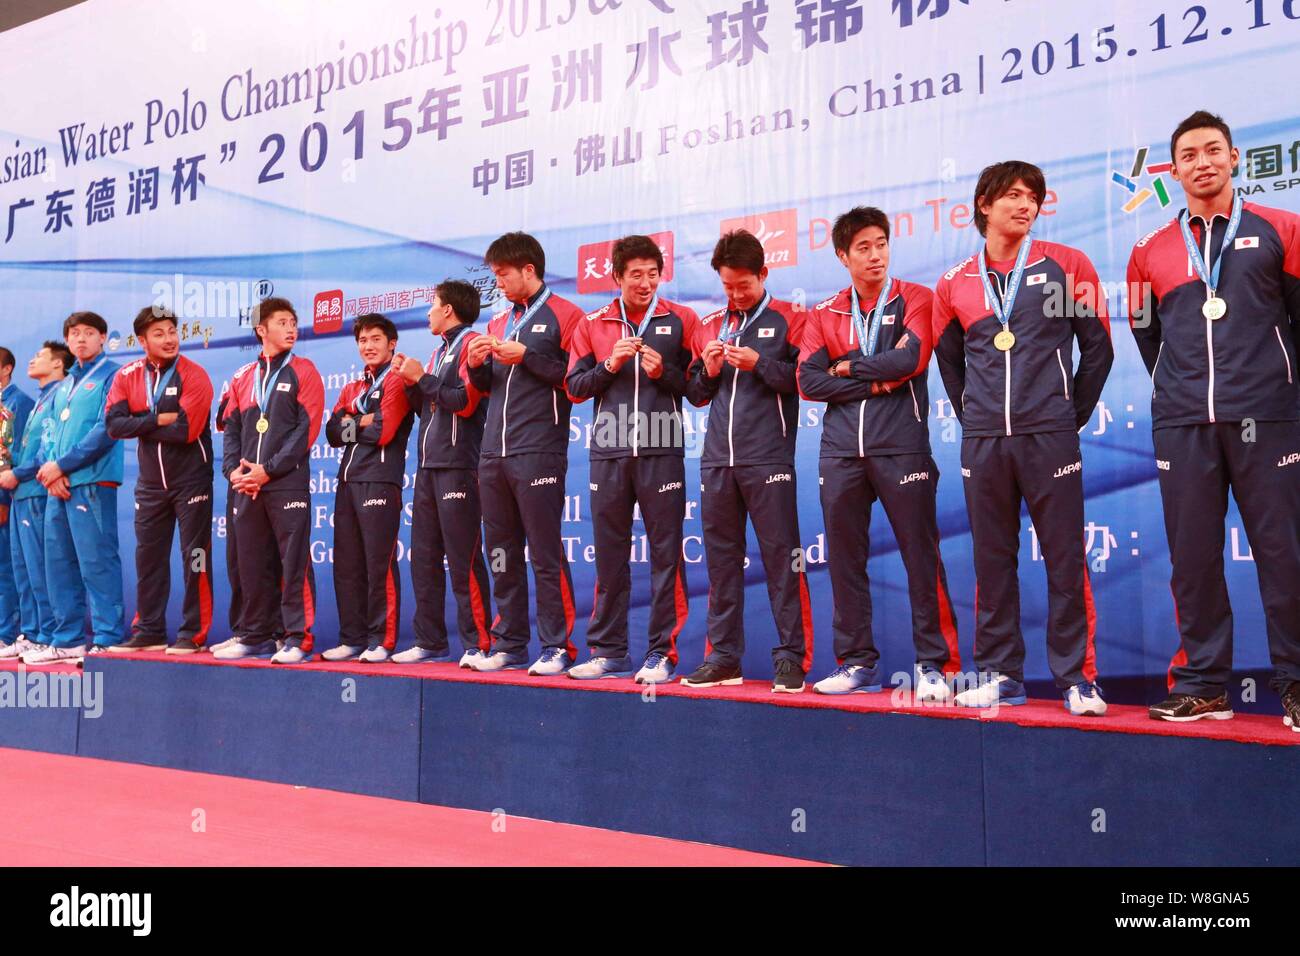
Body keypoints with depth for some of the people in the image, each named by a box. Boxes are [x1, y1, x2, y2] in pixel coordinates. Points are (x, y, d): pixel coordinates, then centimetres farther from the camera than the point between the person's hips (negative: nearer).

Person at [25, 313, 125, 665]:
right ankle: (68, 639, 17)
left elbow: (107, 429, -12)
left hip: (92, 481, -8)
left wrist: (62, 464, -13)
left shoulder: (112, 375, -2)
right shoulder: (64, 385, 22)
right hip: (58, 485, 8)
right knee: (59, 564, 9)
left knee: (97, 562, -9)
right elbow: (54, 434, 19)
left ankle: (108, 640, -6)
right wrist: (51, 468, -1)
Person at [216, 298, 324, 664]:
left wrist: (269, 469, -12)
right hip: (247, 486, 5)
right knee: (252, 565, 9)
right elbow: (231, 428, 16)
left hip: (288, 484, -5)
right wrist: (233, 470, -1)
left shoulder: (303, 371, 2)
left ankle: (297, 638, -2)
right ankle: (258, 637, 18)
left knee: (294, 563, -6)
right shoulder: (243, 377, 16)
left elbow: (307, 428, -7)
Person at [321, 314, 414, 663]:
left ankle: (382, 641, -2)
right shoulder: (352, 388, 23)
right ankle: (352, 639, 15)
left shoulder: (397, 382, 0)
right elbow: (333, 433, 11)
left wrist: (352, 424, 4)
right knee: (346, 565, 8)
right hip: (348, 481, 8)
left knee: (379, 565, -7)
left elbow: (384, 432, -11)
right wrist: (364, 422, -5)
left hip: (380, 481, -7)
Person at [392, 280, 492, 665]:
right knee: (424, 557, 8)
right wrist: (411, 383, 8)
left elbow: (465, 402, -16)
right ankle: (430, 642, 14)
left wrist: (422, 377, -8)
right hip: (429, 466, 9)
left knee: (463, 560, -9)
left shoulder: (471, 344, -4)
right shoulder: (440, 352, 22)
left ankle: (478, 644, -4)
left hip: (458, 466, -9)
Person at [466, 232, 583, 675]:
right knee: (501, 554, 10)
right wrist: (476, 365, 5)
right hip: (494, 454, 7)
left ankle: (557, 647, 3)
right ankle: (509, 645, 18)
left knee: (545, 555, -4)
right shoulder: (498, 322, 20)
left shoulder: (563, 315, 0)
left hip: (539, 453, -7)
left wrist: (526, 357, -12)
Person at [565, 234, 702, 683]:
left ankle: (663, 653, 6)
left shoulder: (681, 319, 6)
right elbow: (575, 387, 10)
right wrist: (610, 365, -6)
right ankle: (609, 652, 16)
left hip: (661, 452, -2)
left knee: (665, 554, -1)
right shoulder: (593, 324, 13)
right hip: (608, 453, 3)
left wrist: (664, 372, -11)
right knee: (609, 555, 7)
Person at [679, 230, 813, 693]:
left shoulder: (788, 320, 3)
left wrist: (760, 363, -13)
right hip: (717, 459, 5)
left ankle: (792, 657, 4)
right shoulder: (708, 326, 16)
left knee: (781, 557, -3)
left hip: (768, 460, -5)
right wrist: (709, 371, 0)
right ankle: (723, 656, 17)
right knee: (721, 558, 9)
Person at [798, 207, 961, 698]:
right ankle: (857, 662, 17)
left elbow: (911, 358, -12)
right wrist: (875, 383, -6)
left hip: (901, 448, -3)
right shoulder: (825, 314, 14)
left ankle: (935, 663, 7)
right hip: (841, 451, 4)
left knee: (920, 555, -2)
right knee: (844, 558, 6)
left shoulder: (915, 300, 5)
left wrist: (847, 368, -2)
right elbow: (808, 381, 1)